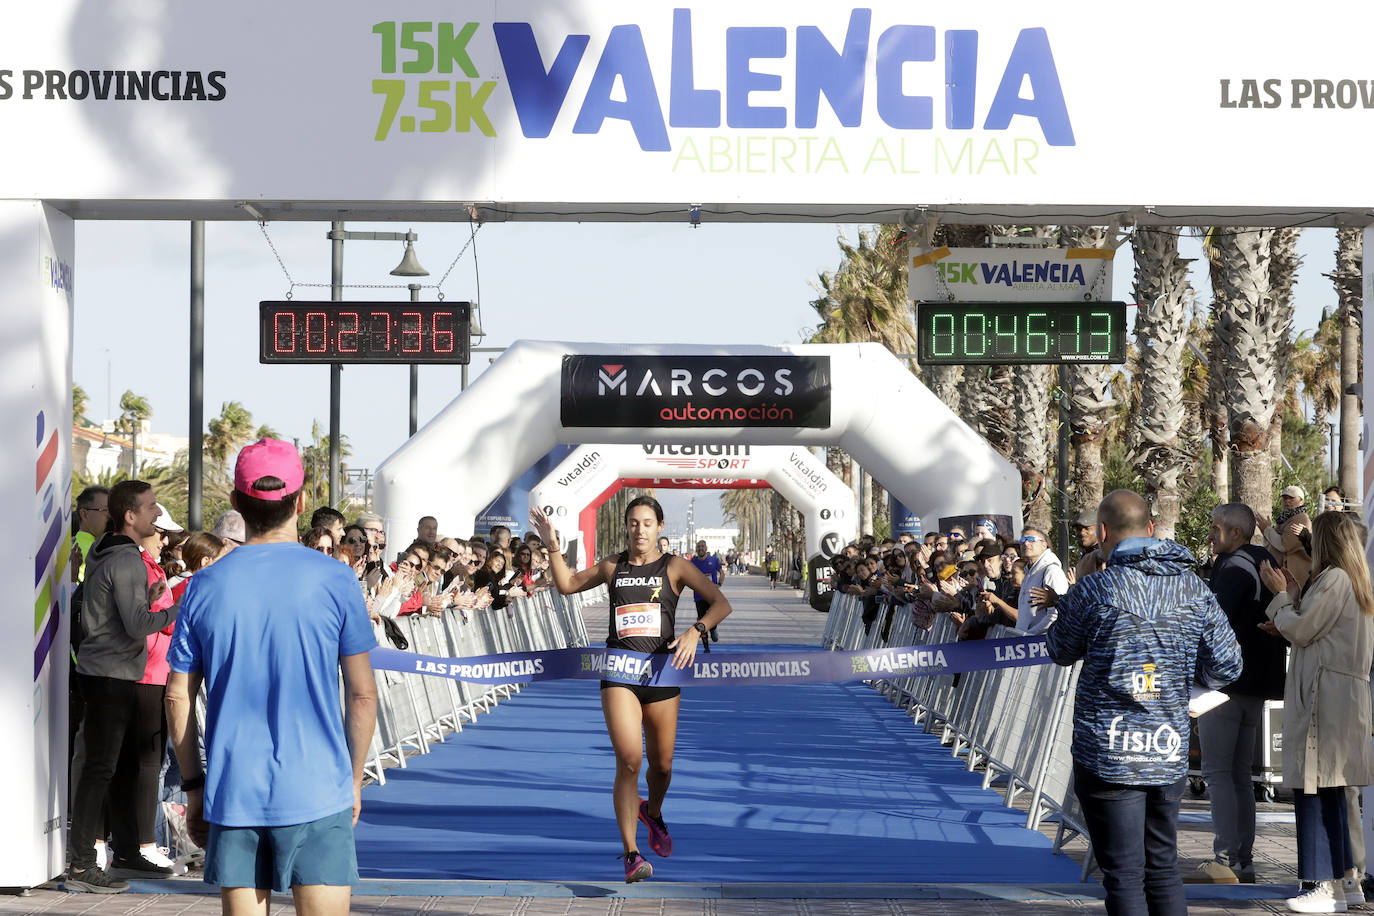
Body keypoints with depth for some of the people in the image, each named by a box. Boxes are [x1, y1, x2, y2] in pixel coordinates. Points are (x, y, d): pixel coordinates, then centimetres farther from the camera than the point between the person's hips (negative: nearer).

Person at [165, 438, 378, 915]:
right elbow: (362, 694, 0)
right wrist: (355, 778, 11)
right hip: (316, 795, -2)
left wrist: (193, 786, 13)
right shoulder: (334, 580, -3)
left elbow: (178, 697, 5)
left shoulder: (207, 585, 2)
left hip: (231, 796, 2)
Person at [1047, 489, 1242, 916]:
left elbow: (1060, 651, 6)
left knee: (1124, 876, -1)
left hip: (1109, 755, -4)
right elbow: (1226, 666, 2)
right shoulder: (1195, 589, 1)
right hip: (1170, 752, 4)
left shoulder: (1093, 592, -11)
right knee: (1163, 869, 15)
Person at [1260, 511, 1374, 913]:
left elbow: (1300, 630, -11)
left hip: (1323, 695, -10)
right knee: (1329, 790, 14)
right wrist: (1296, 597, 16)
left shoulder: (1334, 579, -13)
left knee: (1311, 788, -9)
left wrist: (1281, 595, 3)